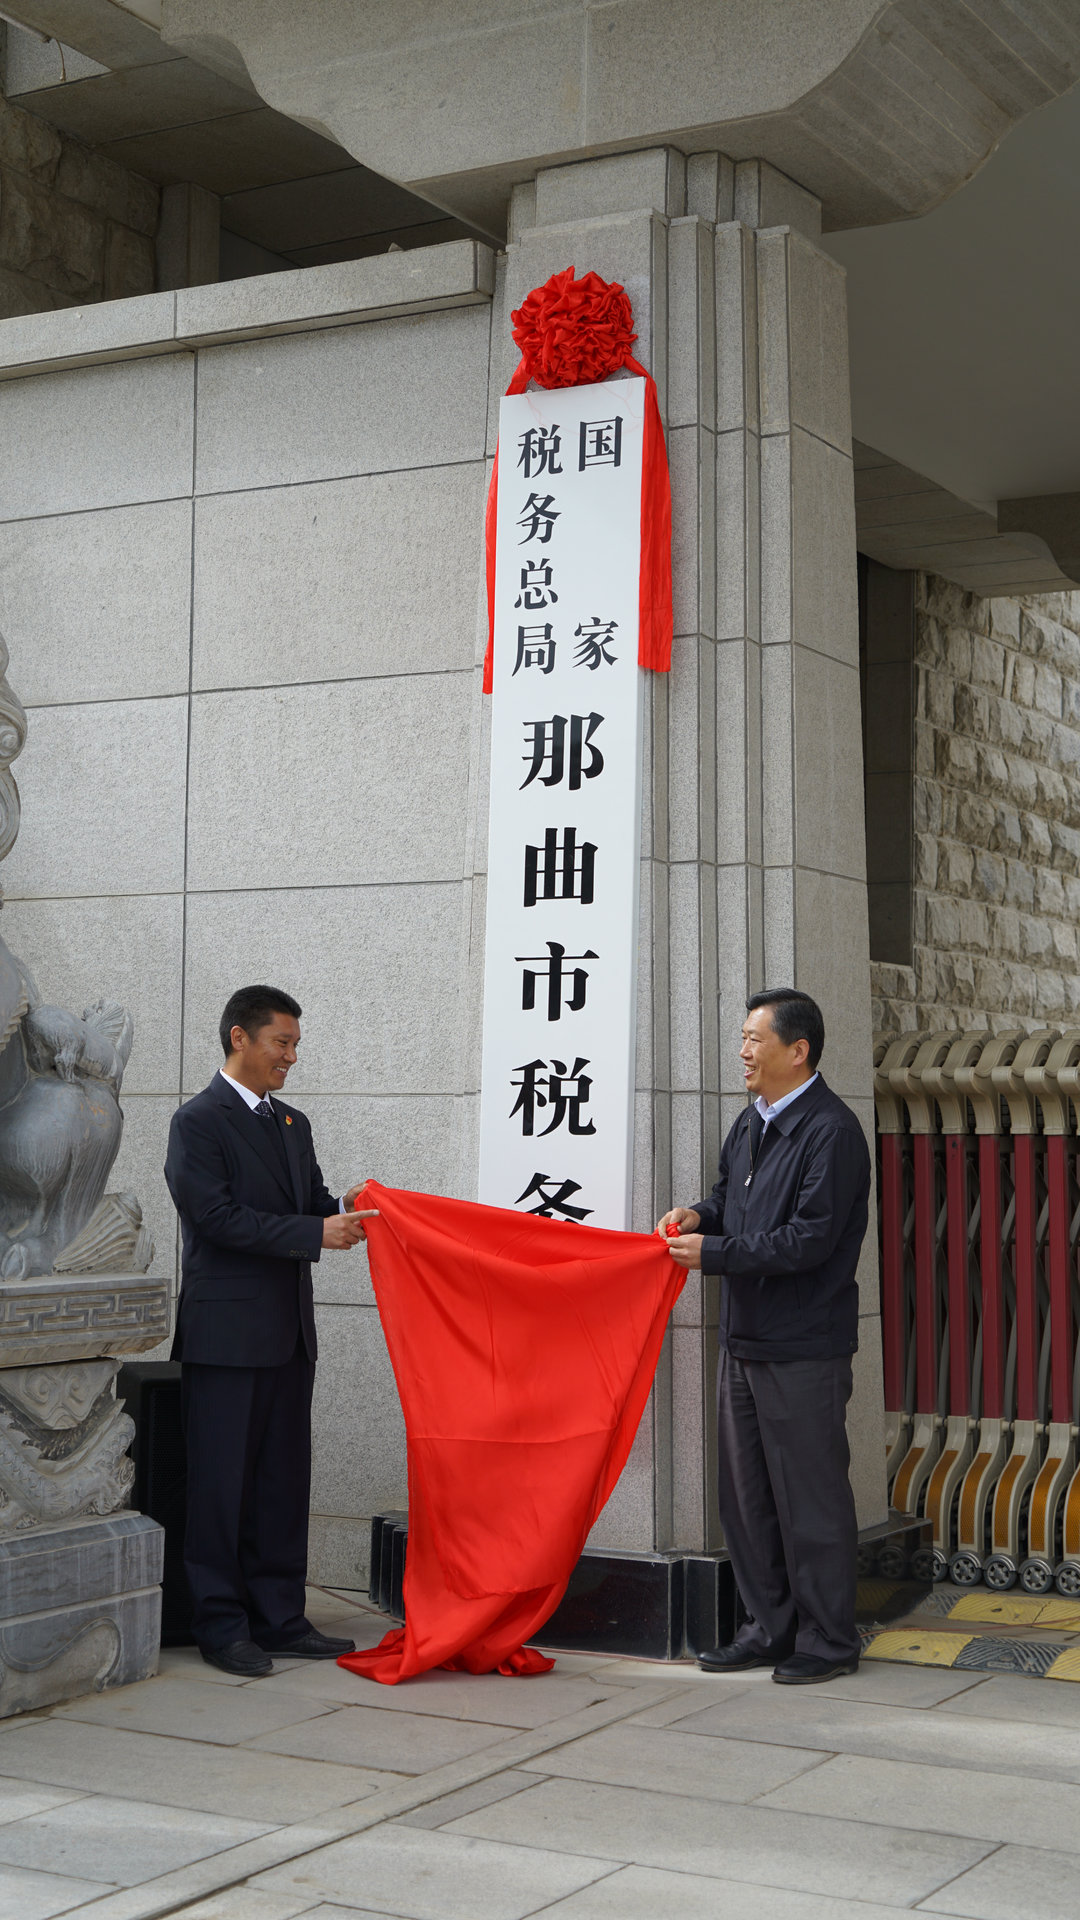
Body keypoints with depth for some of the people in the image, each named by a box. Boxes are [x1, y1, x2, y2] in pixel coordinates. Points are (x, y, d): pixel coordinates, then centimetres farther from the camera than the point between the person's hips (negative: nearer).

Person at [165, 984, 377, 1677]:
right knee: (223, 1482, -1)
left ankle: (279, 1618, 17)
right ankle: (222, 1625, 7)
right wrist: (315, 1233, -19)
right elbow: (218, 1217, -17)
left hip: (288, 1333, 8)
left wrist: (345, 1209, -5)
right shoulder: (199, 1121, -7)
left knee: (283, 1481, 10)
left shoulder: (292, 1124, 17)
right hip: (227, 1333, -7)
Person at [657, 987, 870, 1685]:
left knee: (810, 1496, 0)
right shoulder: (753, 1122, 12)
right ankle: (771, 1627, 26)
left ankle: (827, 1640, 12)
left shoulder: (831, 1131, -15)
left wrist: (714, 1252, -17)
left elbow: (810, 1240, -20)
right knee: (746, 1494, 14)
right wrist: (702, 1214, 5)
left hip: (804, 1350, -9)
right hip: (745, 1339, 9)